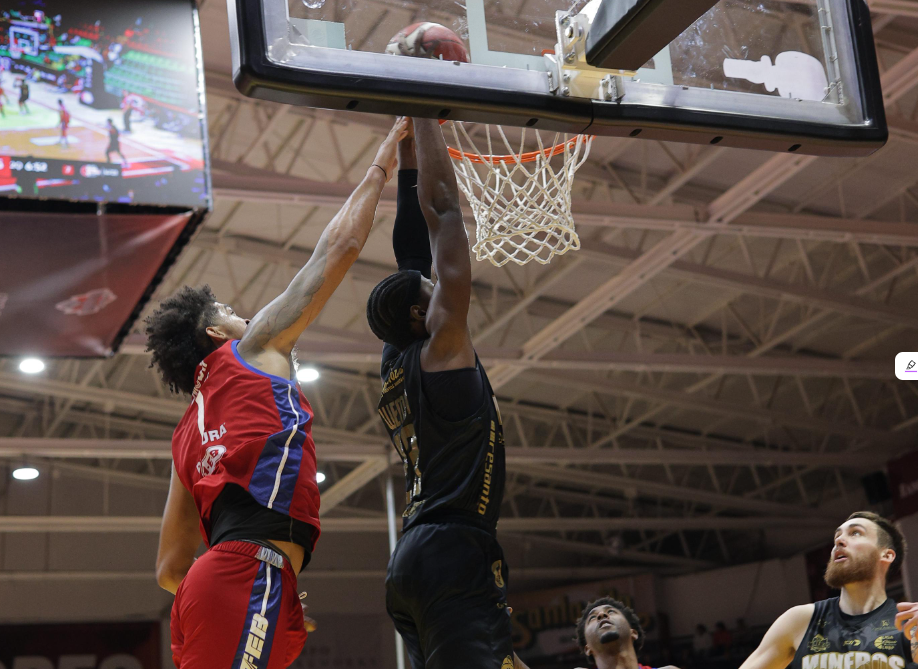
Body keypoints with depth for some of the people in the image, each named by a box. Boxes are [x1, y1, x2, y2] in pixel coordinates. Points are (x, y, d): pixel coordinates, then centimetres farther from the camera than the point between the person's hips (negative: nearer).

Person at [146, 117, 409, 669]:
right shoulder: (255, 346, 14)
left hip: (205, 588, 9)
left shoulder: (189, 432, 31)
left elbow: (170, 568, 28)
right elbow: (339, 247, 16)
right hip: (253, 572, -9)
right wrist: (382, 167, 29)